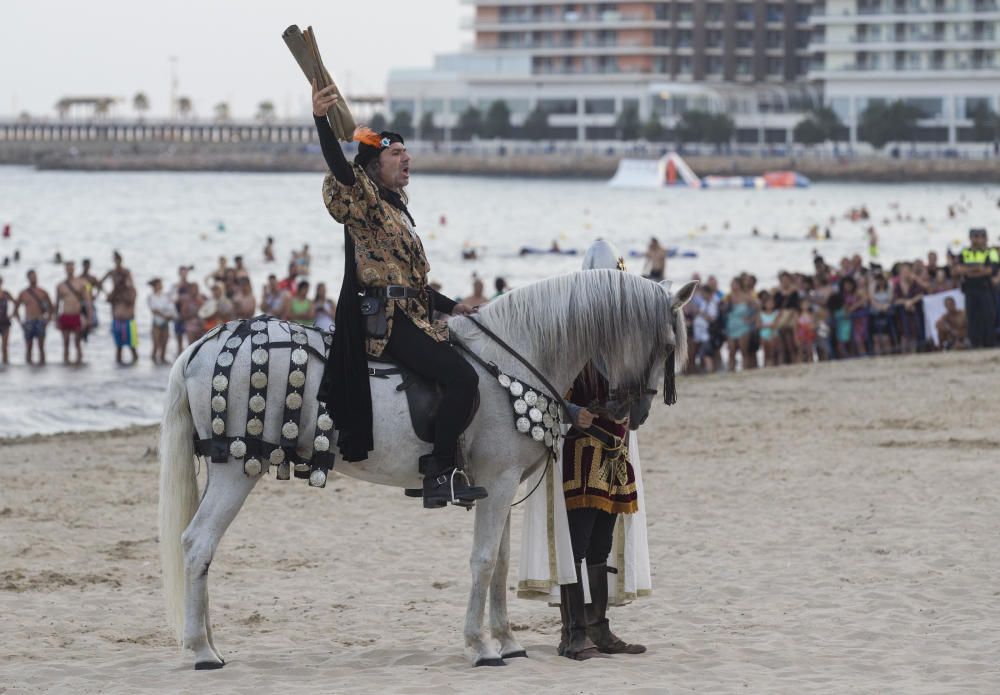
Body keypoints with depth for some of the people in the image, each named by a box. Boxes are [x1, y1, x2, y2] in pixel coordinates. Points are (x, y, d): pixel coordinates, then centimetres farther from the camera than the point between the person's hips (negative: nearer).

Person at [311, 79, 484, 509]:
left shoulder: (396, 210, 23)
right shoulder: (363, 200, -3)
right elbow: (339, 168, -24)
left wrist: (451, 307, 23)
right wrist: (320, 120, -37)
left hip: (407, 316, 10)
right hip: (383, 321, -10)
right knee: (462, 377, -22)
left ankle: (439, 469, 13)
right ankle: (440, 474, -20)